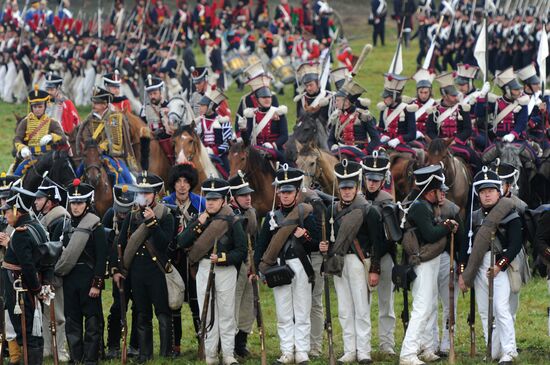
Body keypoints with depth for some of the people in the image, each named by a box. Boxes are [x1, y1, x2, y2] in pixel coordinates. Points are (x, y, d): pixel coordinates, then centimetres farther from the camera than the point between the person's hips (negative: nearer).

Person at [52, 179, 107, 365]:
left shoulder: (95, 226, -7)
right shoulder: (64, 226, 10)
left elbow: (101, 258, -10)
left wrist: (97, 284, -15)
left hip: (88, 278, -5)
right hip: (69, 278, 5)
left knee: (92, 321, -1)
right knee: (72, 321, 8)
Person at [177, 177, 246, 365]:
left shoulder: (232, 222, -3)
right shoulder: (201, 220, 9)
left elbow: (241, 251, -5)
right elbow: (181, 242, 0)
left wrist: (221, 258, -17)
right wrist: (198, 224, -10)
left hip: (226, 270, -3)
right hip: (204, 270, 3)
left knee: (226, 313, 1)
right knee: (207, 314, 4)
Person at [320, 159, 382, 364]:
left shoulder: (367, 211, -4)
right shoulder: (332, 211, 12)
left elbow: (376, 241, -6)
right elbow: (329, 237, 22)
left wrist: (375, 270, -10)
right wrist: (324, 247, -2)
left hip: (358, 262, -5)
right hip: (338, 262, 5)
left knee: (362, 309, -4)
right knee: (344, 310, 6)